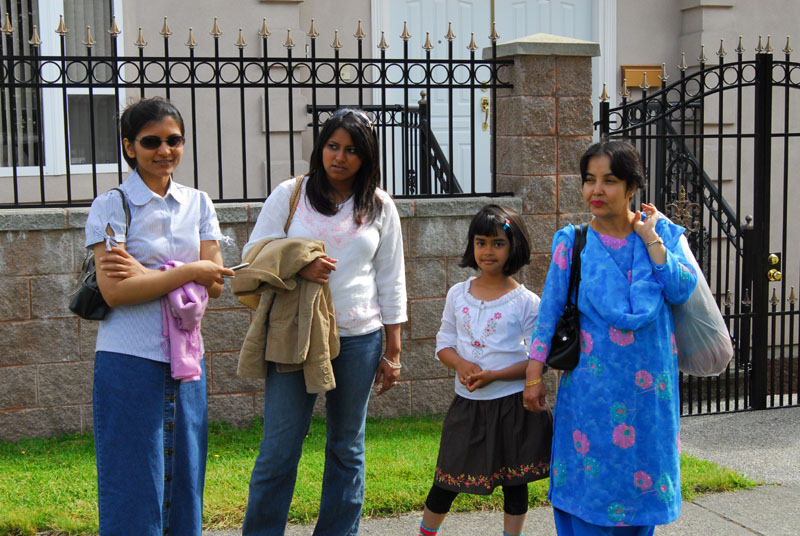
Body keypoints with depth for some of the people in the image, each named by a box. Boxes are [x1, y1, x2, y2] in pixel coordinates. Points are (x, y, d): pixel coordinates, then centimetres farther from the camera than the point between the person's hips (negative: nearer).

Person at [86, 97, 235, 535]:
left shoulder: (198, 204, 10)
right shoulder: (111, 206, -4)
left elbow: (215, 283, 1)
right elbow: (114, 291, -15)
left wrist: (146, 274, -12)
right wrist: (190, 272, -12)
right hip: (129, 362, -4)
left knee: (185, 478, 10)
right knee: (133, 487, 0)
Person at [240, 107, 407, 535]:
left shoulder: (380, 207, 8)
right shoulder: (289, 194, 4)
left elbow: (390, 282, 10)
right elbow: (253, 255, 3)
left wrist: (393, 352, 7)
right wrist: (297, 267, -17)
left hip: (358, 339, 2)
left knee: (347, 448, 9)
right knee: (279, 449, -2)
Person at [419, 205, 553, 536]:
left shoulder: (526, 302, -7)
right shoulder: (458, 294, 4)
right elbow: (444, 343, 9)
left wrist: (493, 375, -20)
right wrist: (460, 364, -13)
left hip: (513, 404, -2)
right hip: (467, 402, 2)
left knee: (514, 483, 9)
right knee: (448, 479, 8)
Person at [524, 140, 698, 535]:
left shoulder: (661, 233, 3)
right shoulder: (572, 242, 0)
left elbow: (681, 291, -10)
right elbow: (550, 311, 1)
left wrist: (649, 238, -10)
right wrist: (534, 375, -2)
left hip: (649, 385, 2)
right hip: (592, 382, -1)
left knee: (641, 480, 9)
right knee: (588, 478, 0)